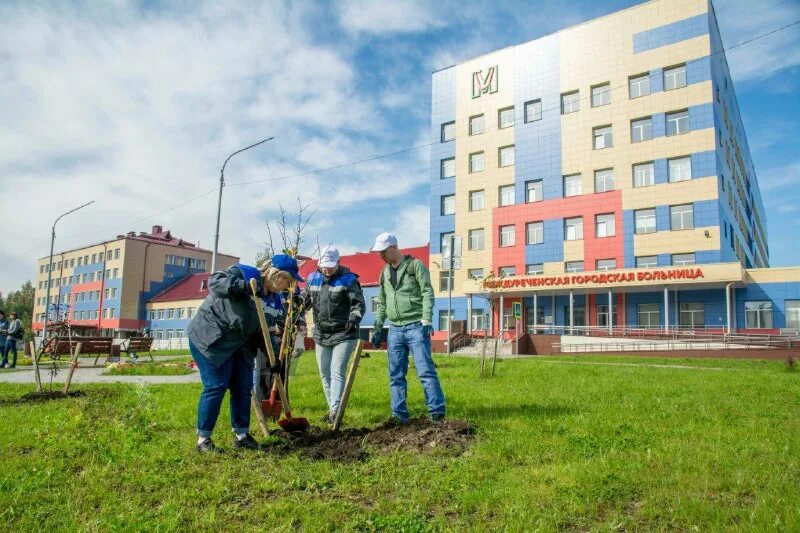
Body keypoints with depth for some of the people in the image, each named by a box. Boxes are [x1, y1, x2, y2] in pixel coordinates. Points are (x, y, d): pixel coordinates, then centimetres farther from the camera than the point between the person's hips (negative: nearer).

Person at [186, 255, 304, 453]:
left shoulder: (270, 296, 5)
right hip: (210, 337, -8)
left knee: (243, 386, 7)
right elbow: (214, 282, -32)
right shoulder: (245, 273, -17)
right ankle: (203, 438, 6)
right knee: (216, 386, -8)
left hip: (237, 343, 8)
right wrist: (244, 286, -44)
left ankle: (242, 435, 18)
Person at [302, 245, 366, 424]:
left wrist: (354, 319, -29)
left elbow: (358, 304, -13)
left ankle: (335, 411, -8)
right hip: (321, 334, 6)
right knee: (325, 373, 12)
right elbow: (306, 299, 18)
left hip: (343, 334, -6)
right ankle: (332, 408, 24)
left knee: (337, 372, -10)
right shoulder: (313, 278, 5)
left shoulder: (348, 279, -10)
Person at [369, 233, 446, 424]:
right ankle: (400, 415, 13)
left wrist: (426, 319, -20)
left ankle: (437, 412, -3)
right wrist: (377, 328, 17)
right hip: (395, 329, 6)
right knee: (396, 375, 6)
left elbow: (427, 292, -10)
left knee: (426, 371, -8)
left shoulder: (415, 265, -2)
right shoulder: (384, 273, 15)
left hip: (416, 327, -6)